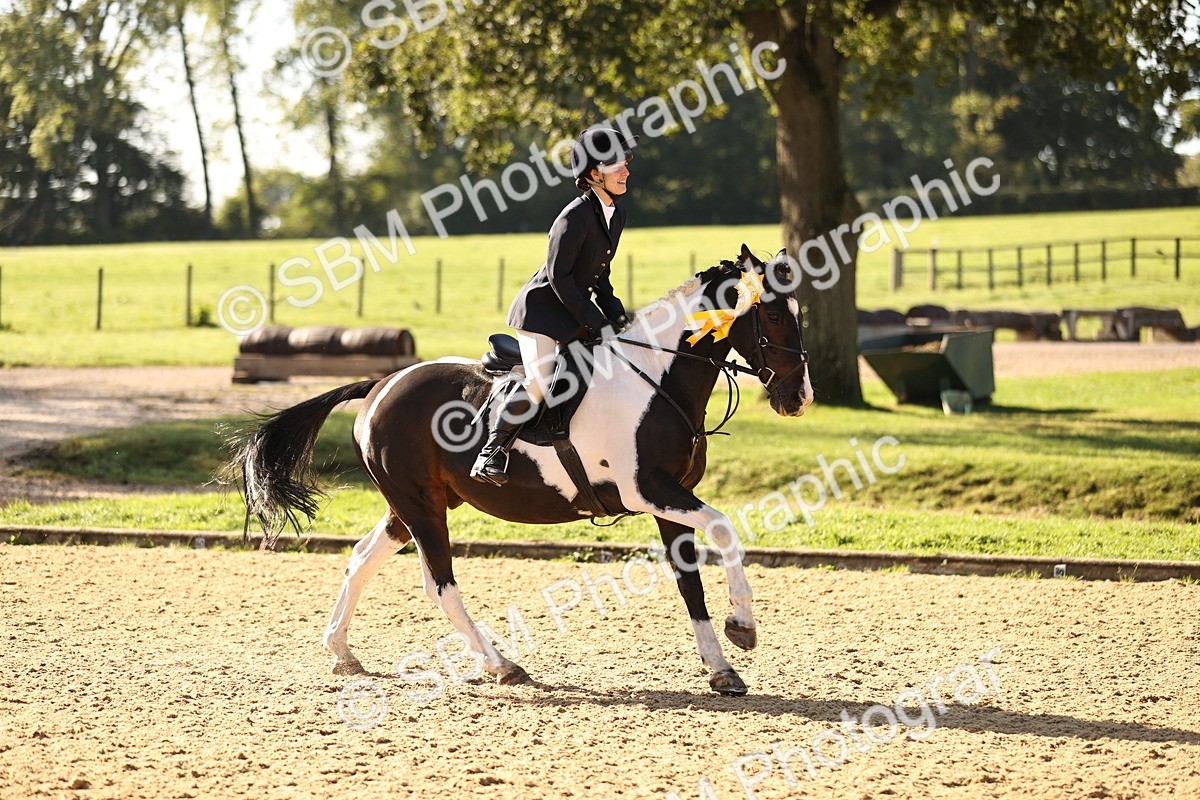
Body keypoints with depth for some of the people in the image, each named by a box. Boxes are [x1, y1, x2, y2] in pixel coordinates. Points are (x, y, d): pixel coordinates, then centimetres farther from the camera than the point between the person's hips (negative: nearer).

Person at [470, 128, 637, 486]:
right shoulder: (576, 216, -20)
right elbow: (559, 275, -21)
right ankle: (491, 454, -13)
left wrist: (614, 312, 2)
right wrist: (592, 320, -20)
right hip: (543, 309, -9)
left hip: (576, 309, 9)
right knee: (539, 384, -21)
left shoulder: (618, 215, 7)